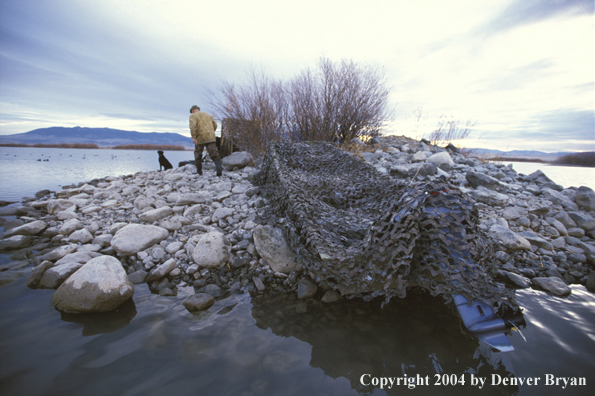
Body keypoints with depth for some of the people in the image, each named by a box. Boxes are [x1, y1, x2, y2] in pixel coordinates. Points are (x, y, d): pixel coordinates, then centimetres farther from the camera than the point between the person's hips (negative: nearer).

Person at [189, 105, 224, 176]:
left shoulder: (193, 116, 7)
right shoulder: (207, 115, 23)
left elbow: (193, 126, -12)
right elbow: (215, 125, 16)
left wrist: (193, 137, -19)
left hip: (200, 138, -3)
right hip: (211, 138, 3)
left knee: (198, 154, 14)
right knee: (214, 154, -6)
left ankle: (199, 171, 20)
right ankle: (219, 168, -28)